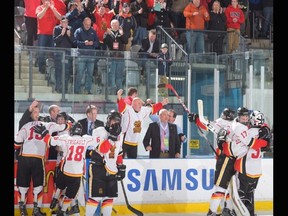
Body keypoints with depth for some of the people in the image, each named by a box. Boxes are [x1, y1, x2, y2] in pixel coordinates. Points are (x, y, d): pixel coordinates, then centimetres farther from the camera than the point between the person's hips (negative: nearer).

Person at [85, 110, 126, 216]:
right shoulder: (99, 131, -11)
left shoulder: (119, 135, 12)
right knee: (95, 196, -9)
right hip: (98, 168, -7)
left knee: (110, 196, 7)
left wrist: (121, 167, 18)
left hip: (111, 169, 7)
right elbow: (102, 149, -24)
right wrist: (111, 136, -28)